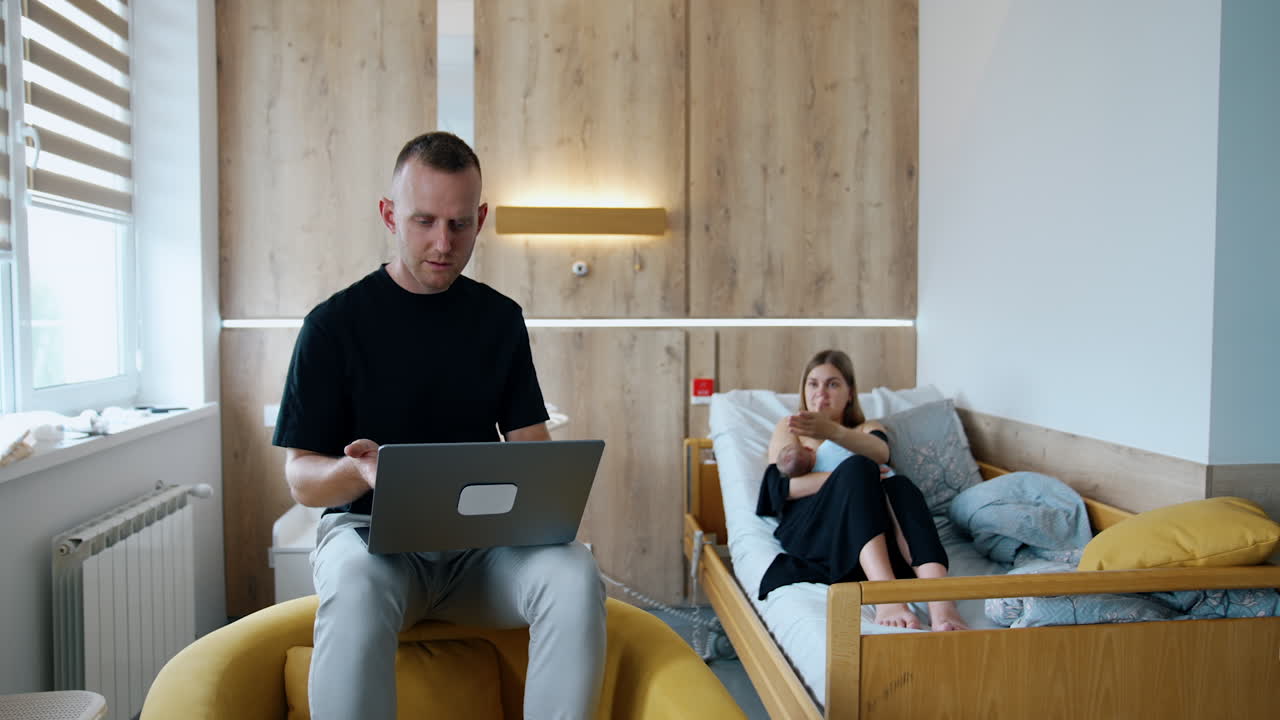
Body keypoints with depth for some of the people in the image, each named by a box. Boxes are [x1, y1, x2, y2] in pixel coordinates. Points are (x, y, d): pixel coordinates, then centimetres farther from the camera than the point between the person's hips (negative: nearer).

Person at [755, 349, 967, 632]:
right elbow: (781, 486, 6)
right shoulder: (788, 427, 28)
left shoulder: (869, 428, 30)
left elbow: (881, 452, 0)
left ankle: (940, 601, -54)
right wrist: (852, 476, -8)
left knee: (900, 486, -32)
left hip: (871, 526, 2)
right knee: (857, 467, -32)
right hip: (808, 526, -2)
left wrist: (831, 431, -22)